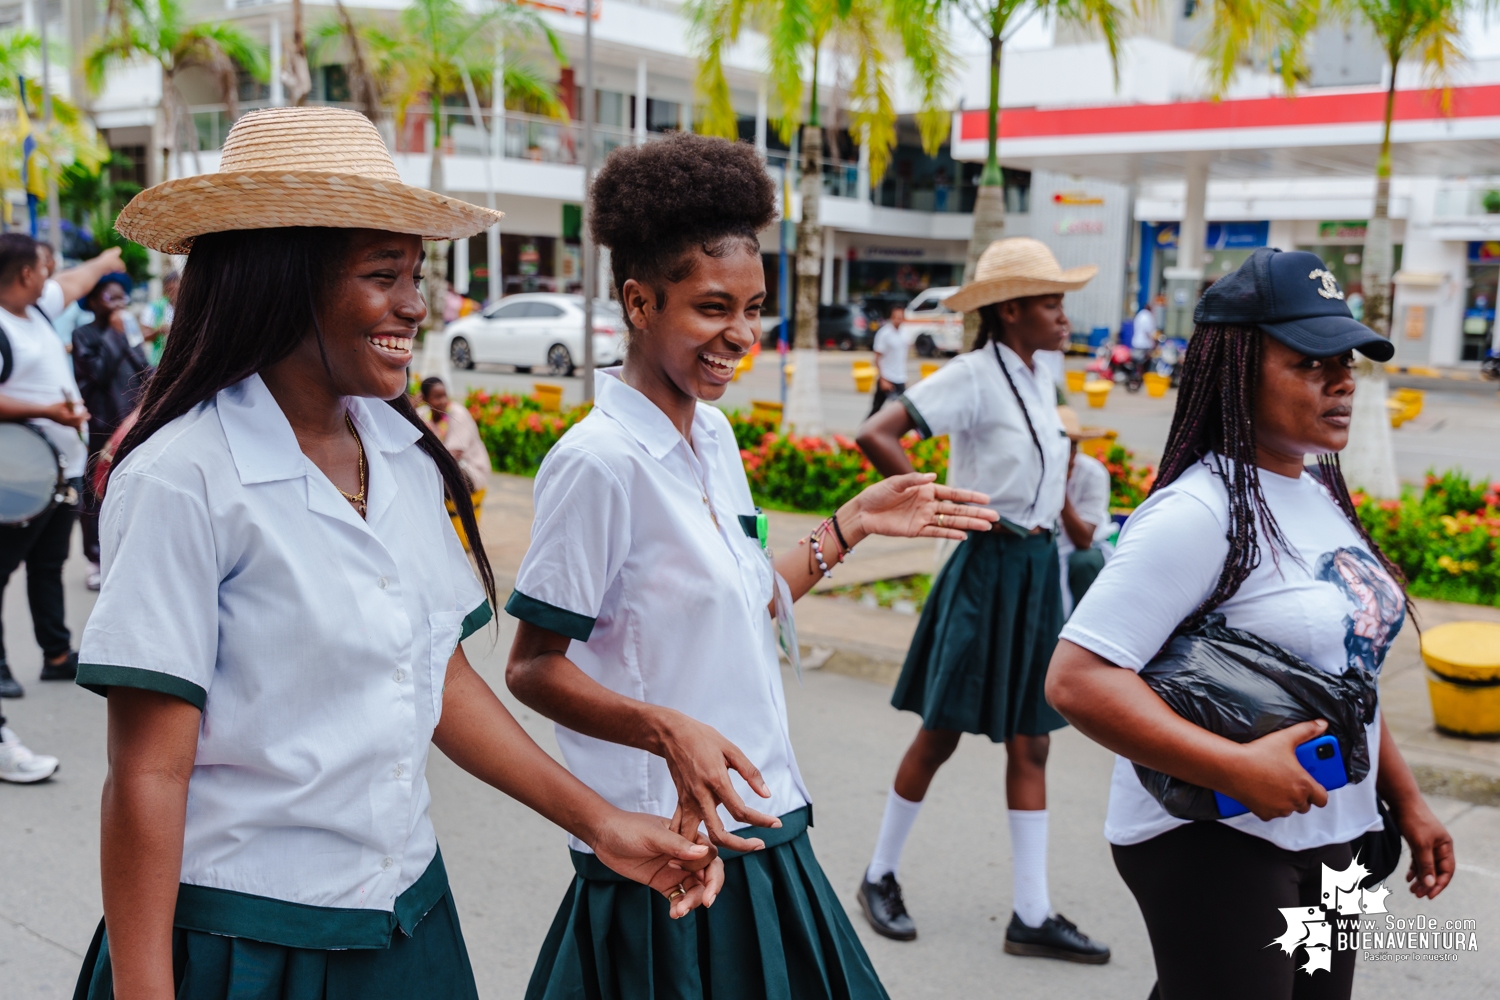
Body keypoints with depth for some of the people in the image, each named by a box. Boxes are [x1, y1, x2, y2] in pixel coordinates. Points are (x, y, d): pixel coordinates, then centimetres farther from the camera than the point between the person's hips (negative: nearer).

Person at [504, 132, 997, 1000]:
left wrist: (851, 526, 14)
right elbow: (533, 667, -15)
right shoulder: (599, 459, -18)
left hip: (759, 827, 8)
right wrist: (665, 728, -30)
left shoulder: (714, 434, 7)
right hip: (670, 846, -8)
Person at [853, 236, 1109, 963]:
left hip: (1038, 569, 7)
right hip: (987, 567, -7)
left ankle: (1032, 916, 16)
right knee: (940, 735, 4)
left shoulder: (1040, 378, 9)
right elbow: (875, 436, -24)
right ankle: (880, 875, 24)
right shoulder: (973, 375, -14)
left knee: (1030, 745, 8)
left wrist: (1055, 514, 13)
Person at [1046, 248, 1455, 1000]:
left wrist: (1404, 798, 17)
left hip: (1325, 836, 9)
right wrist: (1235, 768, -29)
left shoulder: (1319, 493, 7)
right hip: (1211, 839, -8)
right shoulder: (1198, 512, -21)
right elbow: (1077, 680, -27)